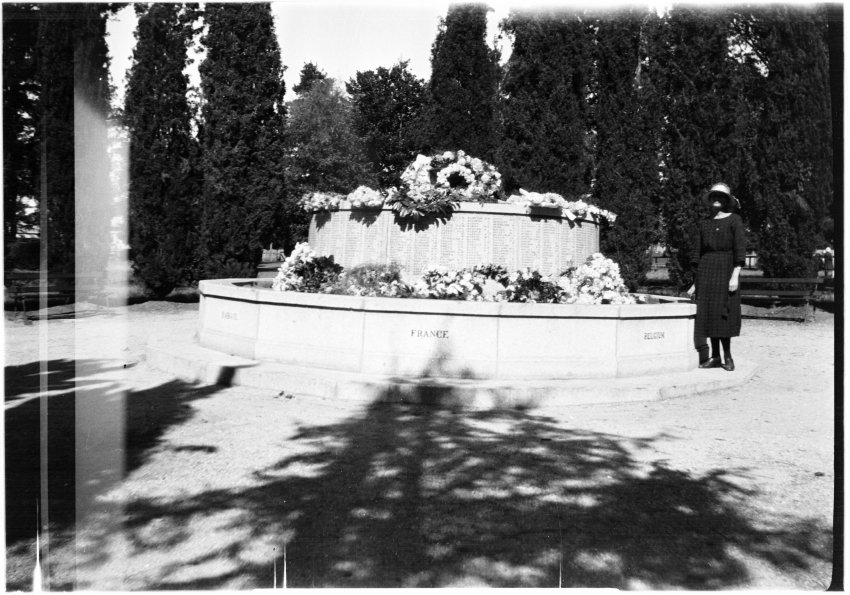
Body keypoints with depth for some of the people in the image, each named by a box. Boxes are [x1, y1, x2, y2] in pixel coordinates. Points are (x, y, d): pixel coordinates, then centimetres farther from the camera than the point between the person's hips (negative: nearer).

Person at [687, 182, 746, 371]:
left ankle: (727, 357, 5)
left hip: (725, 270, -4)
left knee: (723, 313, -6)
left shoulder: (734, 220, 0)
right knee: (708, 313, 3)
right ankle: (715, 357, 10)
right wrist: (696, 281, 9)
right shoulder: (704, 223, 13)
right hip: (706, 271, 5)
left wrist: (735, 276, -16)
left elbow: (740, 249, -7)